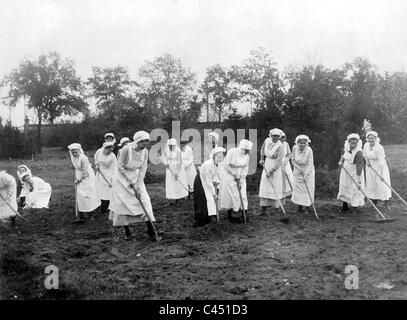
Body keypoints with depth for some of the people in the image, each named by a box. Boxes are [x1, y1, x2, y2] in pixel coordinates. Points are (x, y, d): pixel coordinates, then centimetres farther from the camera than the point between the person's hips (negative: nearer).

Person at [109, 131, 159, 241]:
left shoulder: (145, 152, -11)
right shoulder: (126, 149, -24)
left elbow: (143, 169, -7)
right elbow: (120, 167, -17)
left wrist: (138, 186, -13)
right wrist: (130, 182, -16)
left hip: (137, 178, 4)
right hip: (123, 179, -4)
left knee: (144, 200, -7)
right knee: (123, 203, -4)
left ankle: (150, 229, -6)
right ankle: (127, 232, 7)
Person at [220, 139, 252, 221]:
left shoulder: (246, 155, -4)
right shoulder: (232, 152, -19)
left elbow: (246, 168, 0)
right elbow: (226, 165, -16)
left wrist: (241, 180, -9)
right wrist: (234, 175, -13)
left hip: (241, 177, 4)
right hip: (229, 176, -4)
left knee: (242, 195, -3)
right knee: (229, 195, -1)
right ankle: (229, 214, 9)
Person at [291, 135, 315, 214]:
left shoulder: (309, 150, -26)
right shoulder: (294, 148, -16)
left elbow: (310, 164, -26)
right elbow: (293, 160, -5)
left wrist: (306, 174, -36)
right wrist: (299, 168, -16)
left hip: (308, 171, -3)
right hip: (298, 172, 3)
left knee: (308, 188, -4)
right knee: (297, 188, 4)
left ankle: (308, 206, 6)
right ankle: (300, 206, 15)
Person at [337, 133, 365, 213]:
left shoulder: (358, 152, -32)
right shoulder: (346, 147, -13)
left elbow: (359, 166, -35)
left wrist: (359, 180, -38)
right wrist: (341, 161, -3)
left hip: (355, 172, -7)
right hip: (345, 170, 7)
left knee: (355, 188, -5)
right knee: (344, 186, 16)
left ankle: (355, 207, 7)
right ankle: (345, 206, 32)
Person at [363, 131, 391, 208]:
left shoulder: (379, 148, -26)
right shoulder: (366, 145, -7)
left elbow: (381, 162, -27)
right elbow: (364, 153, 15)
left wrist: (382, 175, -29)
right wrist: (367, 160, -3)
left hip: (380, 168, -6)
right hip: (370, 168, 6)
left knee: (383, 185, -5)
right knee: (371, 185, 9)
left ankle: (386, 204, 8)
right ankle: (374, 203, 21)